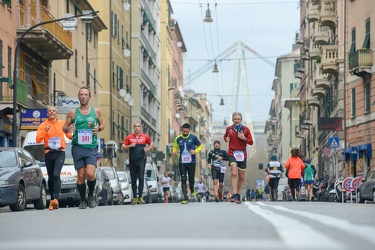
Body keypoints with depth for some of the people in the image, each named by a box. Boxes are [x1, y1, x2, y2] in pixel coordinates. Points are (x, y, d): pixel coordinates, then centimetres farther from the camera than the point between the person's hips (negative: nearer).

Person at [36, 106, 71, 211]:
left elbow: (69, 134, 18)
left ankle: (56, 199, -26)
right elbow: (38, 140, -5)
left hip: (60, 152, -2)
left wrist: (72, 136, -4)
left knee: (56, 175, -20)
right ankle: (52, 199, 20)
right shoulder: (43, 125, 4)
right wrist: (45, 131, -18)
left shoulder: (62, 124, 6)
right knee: (50, 177, 10)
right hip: (48, 153, 2)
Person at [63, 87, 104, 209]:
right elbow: (64, 127, 13)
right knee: (81, 176, 1)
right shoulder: (73, 112, 6)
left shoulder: (96, 111, 8)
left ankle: (91, 196, 9)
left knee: (90, 174, -16)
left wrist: (99, 128, -3)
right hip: (78, 147, 0)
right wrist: (68, 129, -11)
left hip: (91, 148, 0)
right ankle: (82, 200, 18)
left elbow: (102, 124, 20)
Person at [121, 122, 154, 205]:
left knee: (141, 178, -10)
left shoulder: (145, 137, 6)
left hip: (141, 160, -1)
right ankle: (134, 197, 10)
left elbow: (151, 145, 18)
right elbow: (122, 148, 7)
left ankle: (140, 197, -9)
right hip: (132, 161, 1)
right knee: (133, 179, 5)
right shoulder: (129, 137, 6)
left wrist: (147, 149, -2)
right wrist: (130, 146, -10)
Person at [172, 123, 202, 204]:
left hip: (191, 162, -1)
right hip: (182, 163, 1)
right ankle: (185, 198, -8)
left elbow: (200, 146, 8)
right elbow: (175, 147, 18)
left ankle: (192, 190, 41)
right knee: (183, 180, -8)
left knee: (191, 180, 6)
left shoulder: (193, 138, -2)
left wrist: (195, 151, -11)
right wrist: (174, 151, -5)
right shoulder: (178, 139, 3)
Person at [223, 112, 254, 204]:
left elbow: (251, 142, 2)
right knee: (234, 173, -21)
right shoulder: (229, 129, 6)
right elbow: (225, 136, 25)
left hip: (242, 154, 2)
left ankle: (238, 195, 24)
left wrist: (244, 138, -16)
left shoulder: (245, 129, 4)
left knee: (241, 177, 8)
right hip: (232, 153, -2)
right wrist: (226, 139, 2)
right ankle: (235, 195, -26)